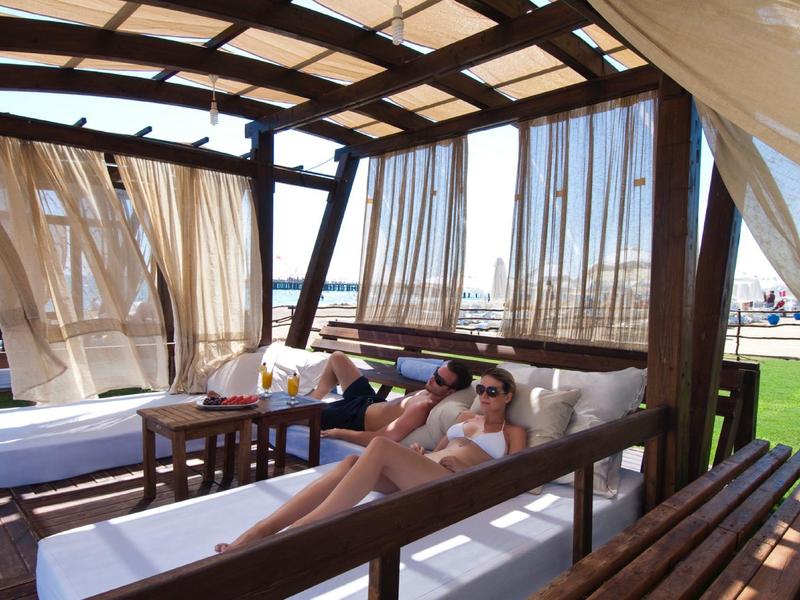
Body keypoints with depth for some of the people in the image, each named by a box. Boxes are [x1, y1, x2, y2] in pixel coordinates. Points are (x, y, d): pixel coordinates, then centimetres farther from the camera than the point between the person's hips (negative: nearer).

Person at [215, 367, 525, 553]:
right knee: (351, 462, -28)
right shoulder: (465, 417, 33)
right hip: (418, 475, 6)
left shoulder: (514, 432, 18)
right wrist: (418, 453, 8)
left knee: (380, 446, -35)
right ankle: (257, 532, -37)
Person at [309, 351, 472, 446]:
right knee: (337, 357, 19)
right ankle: (312, 399, 37)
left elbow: (381, 439, -39)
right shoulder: (431, 391, -11)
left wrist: (338, 433, -29)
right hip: (370, 401, 8)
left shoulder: (422, 408, -37)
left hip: (356, 419, -8)